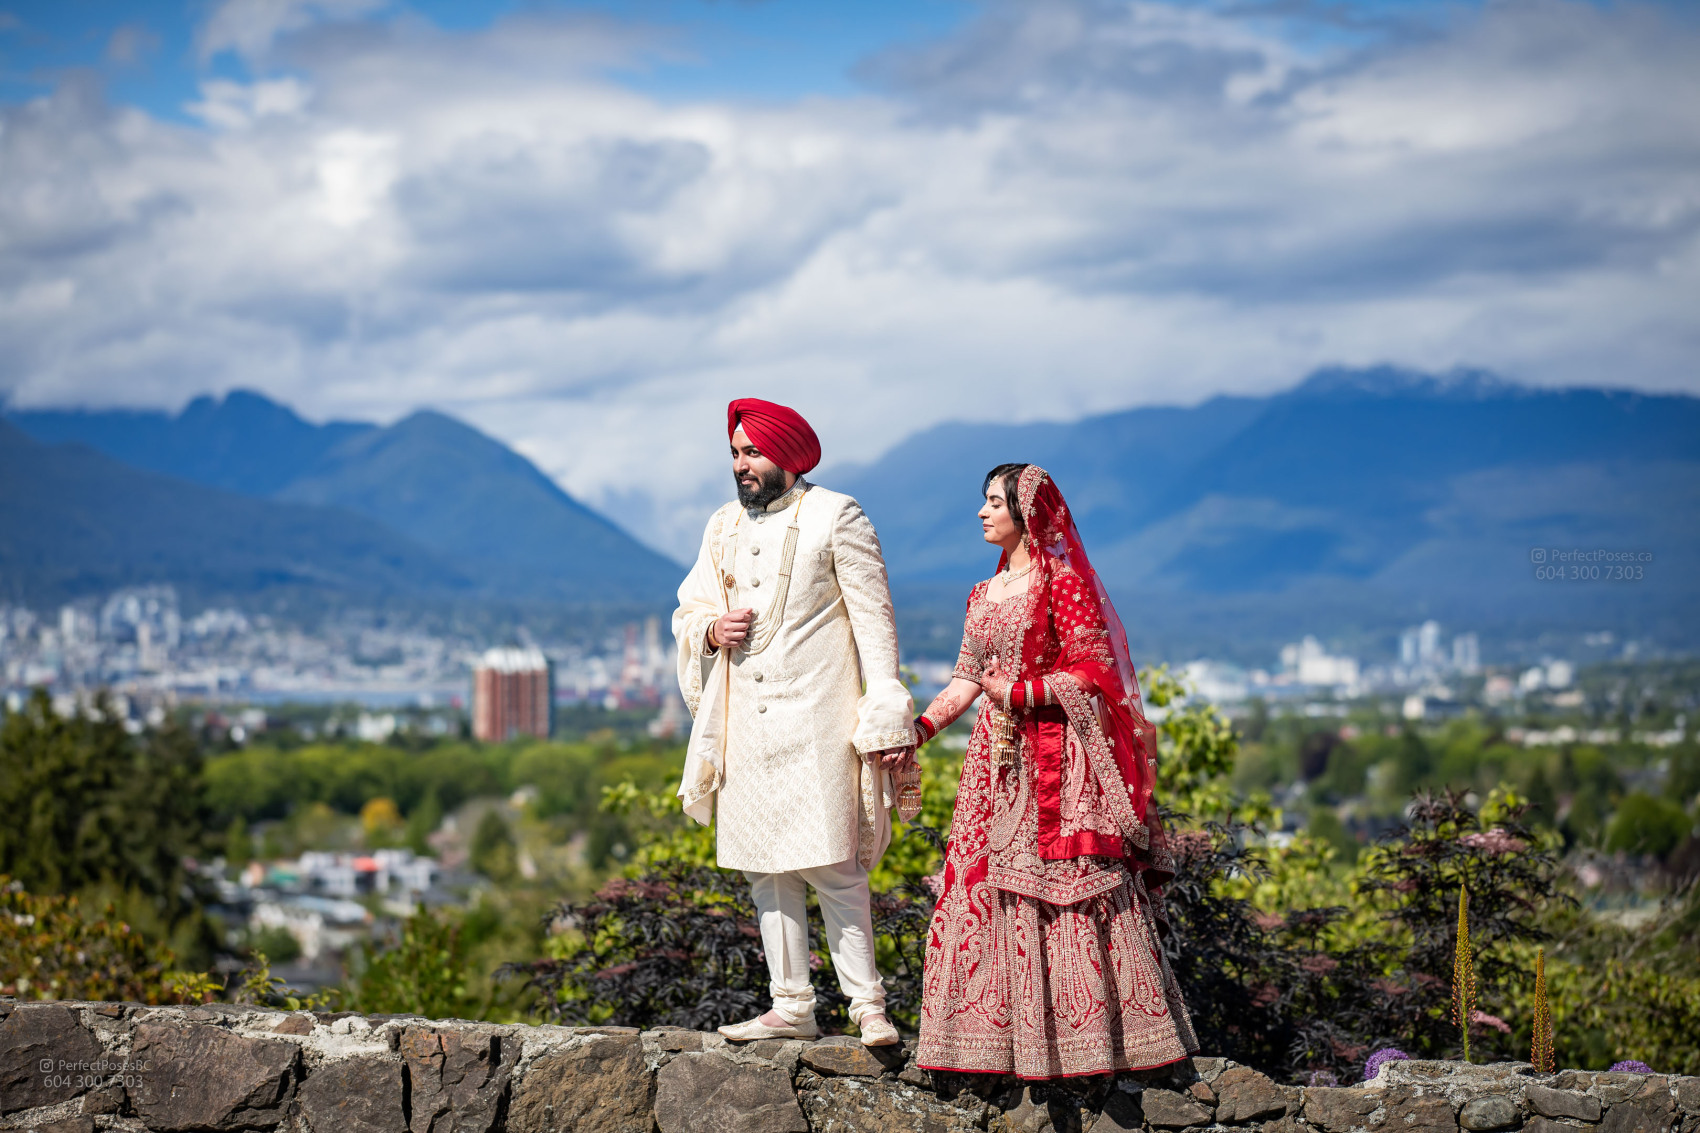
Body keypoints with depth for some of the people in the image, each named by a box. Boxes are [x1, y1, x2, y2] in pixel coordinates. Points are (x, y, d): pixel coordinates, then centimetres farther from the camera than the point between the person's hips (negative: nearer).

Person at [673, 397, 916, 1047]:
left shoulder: (835, 518, -2)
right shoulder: (724, 529, 15)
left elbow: (873, 620, -5)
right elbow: (688, 612, 22)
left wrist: (885, 719, -12)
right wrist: (712, 630, -3)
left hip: (816, 721, -6)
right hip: (747, 725, 6)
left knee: (832, 865, -12)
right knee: (765, 868, 5)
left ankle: (867, 1005, -6)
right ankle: (792, 1008, 11)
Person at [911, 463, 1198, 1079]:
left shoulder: (1063, 582, -5)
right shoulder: (983, 595, 16)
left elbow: (1093, 670, -10)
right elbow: (966, 680, 15)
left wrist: (1019, 694, -15)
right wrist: (916, 728, 3)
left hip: (1055, 759, -7)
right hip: (996, 761, 7)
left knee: (1064, 890, -8)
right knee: (984, 887, 2)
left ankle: (1091, 1035, -3)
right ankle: (1004, 1033, 7)